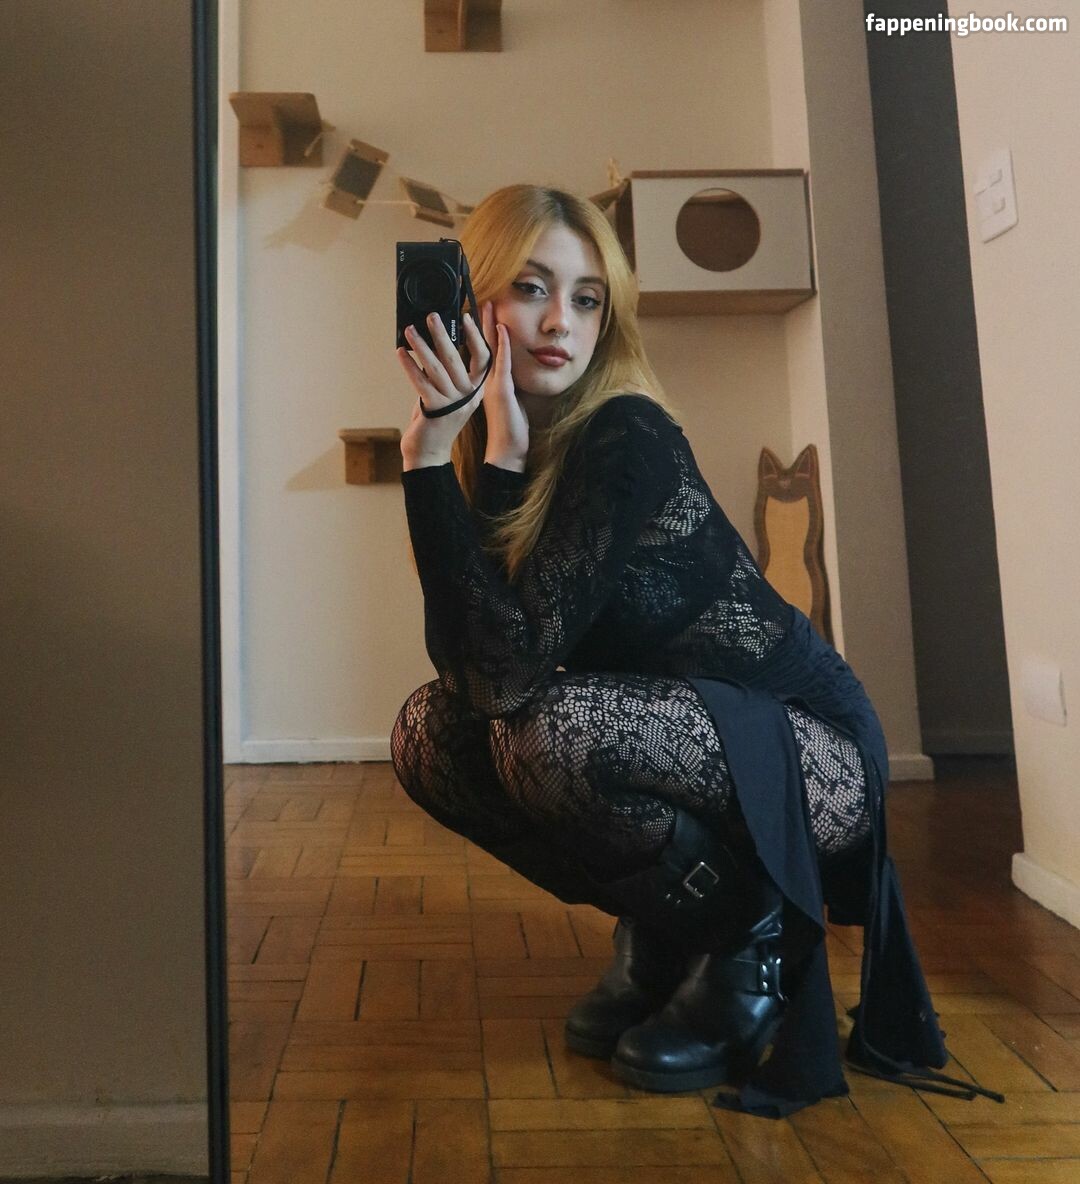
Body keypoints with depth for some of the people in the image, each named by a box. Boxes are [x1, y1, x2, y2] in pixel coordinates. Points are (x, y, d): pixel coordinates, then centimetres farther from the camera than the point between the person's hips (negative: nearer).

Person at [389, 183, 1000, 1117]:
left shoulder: (627, 440, -22)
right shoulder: (493, 444, -1)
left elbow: (516, 666, -29)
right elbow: (466, 663, -12)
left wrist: (433, 456, -27)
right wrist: (432, 452, -19)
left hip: (815, 756, -7)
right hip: (674, 735, 7)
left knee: (546, 733, -32)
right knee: (428, 735, -3)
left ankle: (747, 931, -1)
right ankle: (658, 935, 11)